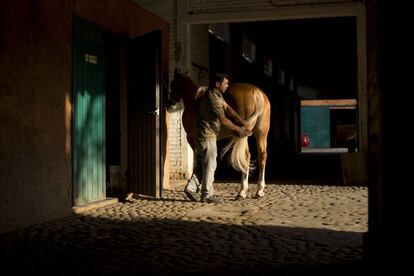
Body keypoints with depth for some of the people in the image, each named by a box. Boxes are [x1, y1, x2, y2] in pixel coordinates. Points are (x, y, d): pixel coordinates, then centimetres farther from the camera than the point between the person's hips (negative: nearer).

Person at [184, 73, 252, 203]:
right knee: (209, 165, -2)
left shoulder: (217, 95, 13)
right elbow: (223, 120, -20)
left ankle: (190, 188, 12)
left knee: (201, 164, 13)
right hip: (207, 135, -10)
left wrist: (243, 122, 1)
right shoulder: (212, 98, -20)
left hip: (203, 135, 10)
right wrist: (238, 129, -10)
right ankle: (207, 194, 4)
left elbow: (227, 108, 9)